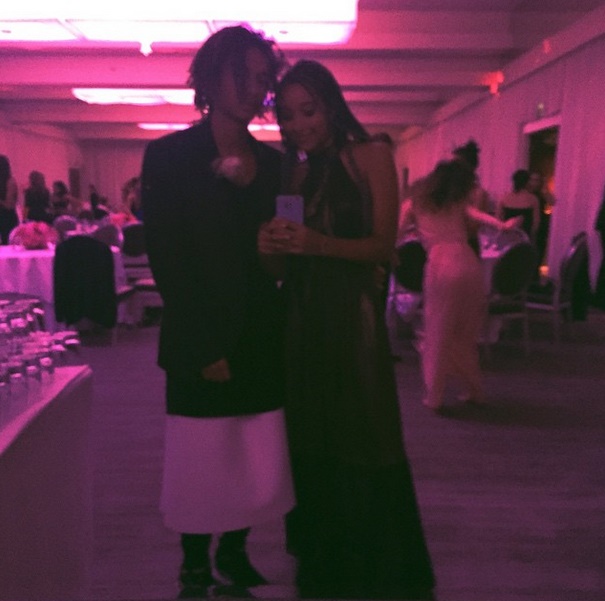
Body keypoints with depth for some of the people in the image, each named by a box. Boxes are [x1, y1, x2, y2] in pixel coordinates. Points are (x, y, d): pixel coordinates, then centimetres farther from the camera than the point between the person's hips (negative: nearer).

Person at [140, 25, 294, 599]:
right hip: (202, 345, -4)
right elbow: (166, 261, -7)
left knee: (261, 465, 8)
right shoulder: (169, 155, -2)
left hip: (264, 340, 4)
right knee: (203, 465, 6)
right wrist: (207, 348, -11)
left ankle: (234, 555, 34)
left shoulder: (273, 162, 10)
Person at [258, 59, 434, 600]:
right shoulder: (291, 172, 13)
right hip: (300, 317, 4)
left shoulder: (371, 157, 0)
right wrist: (271, 247, -13)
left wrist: (321, 244, -23)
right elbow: (280, 266, 10)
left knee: (362, 443, 3)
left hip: (353, 316, -4)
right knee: (310, 444, 11)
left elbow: (384, 246, -7)